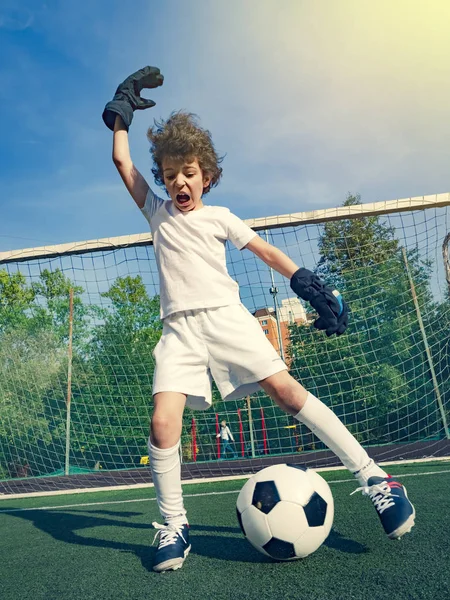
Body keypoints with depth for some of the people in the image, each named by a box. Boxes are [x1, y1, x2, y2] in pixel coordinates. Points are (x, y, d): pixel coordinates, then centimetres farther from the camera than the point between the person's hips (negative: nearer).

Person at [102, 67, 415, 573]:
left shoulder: (220, 217, 15)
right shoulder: (157, 212, 20)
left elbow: (269, 253, 13)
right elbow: (121, 161, 20)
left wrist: (312, 289, 4)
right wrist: (121, 109, 27)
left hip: (225, 314, -1)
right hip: (179, 327, 2)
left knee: (285, 388, -15)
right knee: (163, 421, -16)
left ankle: (373, 477, -5)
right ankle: (172, 525, 3)